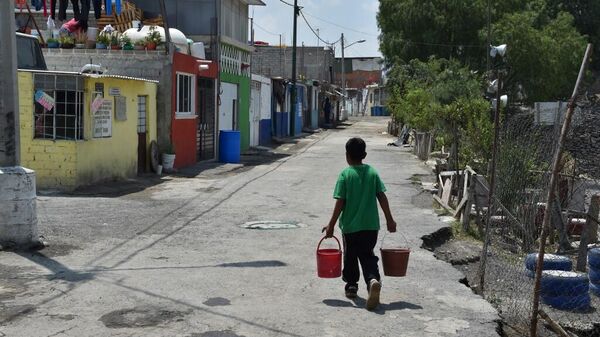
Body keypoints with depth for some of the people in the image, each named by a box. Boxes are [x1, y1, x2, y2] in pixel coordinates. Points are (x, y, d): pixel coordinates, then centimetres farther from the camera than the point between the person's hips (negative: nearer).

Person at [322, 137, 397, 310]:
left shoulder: (345, 174, -9)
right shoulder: (372, 172, 1)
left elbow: (340, 202, -11)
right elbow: (382, 197, 0)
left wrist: (331, 225, -5)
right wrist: (390, 220, 7)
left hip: (350, 225, -2)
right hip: (370, 225, 2)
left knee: (350, 257, 16)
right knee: (368, 256, 8)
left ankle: (351, 286, 28)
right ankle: (373, 280, -18)